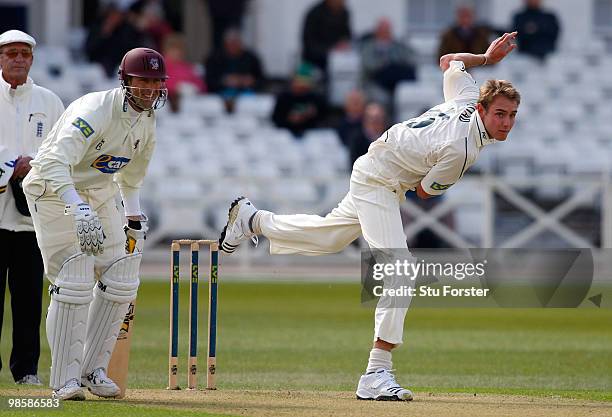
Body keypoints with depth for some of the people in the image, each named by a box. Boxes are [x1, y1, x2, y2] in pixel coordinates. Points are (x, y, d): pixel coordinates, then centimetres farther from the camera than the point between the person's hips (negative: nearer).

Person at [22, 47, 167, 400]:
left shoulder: (147, 121, -2)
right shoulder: (95, 110, -29)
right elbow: (55, 161, -43)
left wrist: (135, 218, 14)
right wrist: (78, 208, -56)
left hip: (99, 194, 8)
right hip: (54, 193, -8)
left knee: (121, 279, 2)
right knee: (74, 279, -17)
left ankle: (93, 369, 13)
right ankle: (66, 379, -11)